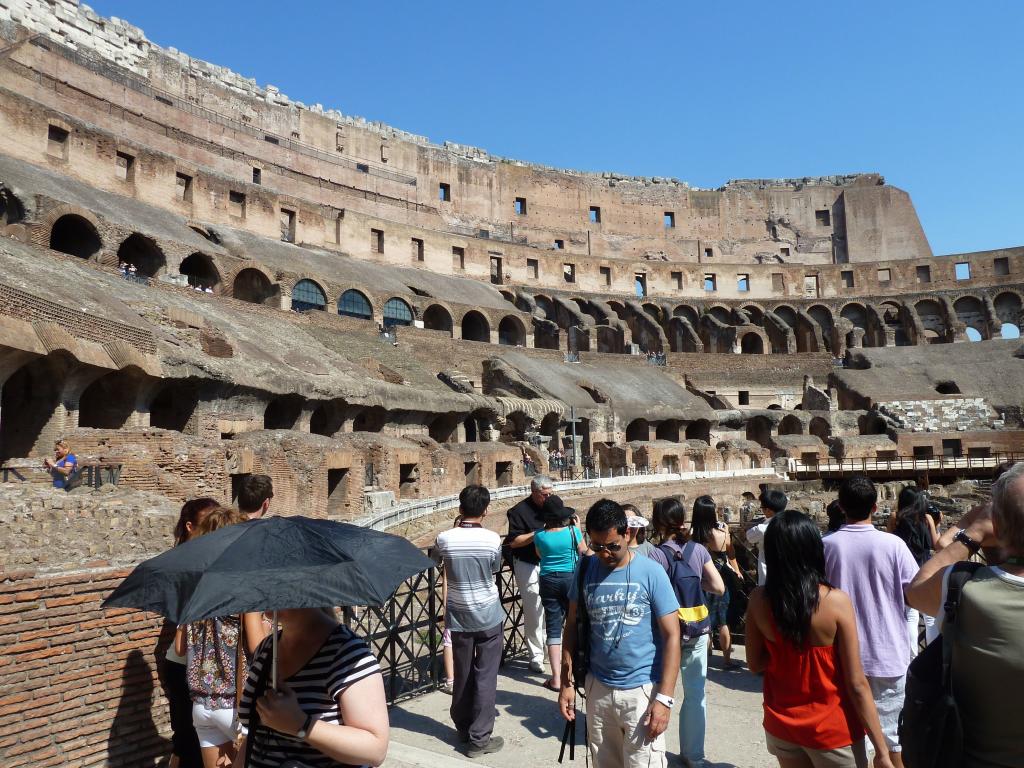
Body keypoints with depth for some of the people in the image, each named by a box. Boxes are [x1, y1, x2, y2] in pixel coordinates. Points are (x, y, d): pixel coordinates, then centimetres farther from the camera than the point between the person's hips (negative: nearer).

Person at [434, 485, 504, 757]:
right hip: (489, 616, -2)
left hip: (459, 618, 2)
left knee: (462, 675, 17)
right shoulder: (492, 538, -15)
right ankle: (479, 738, 11)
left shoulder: (445, 538, -12)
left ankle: (463, 729, 32)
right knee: (485, 677, 7)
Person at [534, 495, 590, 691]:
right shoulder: (573, 531, -12)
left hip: (548, 581, 0)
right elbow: (584, 551, 6)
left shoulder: (540, 535, -7)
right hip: (571, 578, 0)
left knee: (553, 627, 4)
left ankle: (556, 678, 3)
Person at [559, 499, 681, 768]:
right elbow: (572, 627, 7)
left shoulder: (651, 572, -12)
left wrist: (664, 698, -15)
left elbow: (671, 636, -10)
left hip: (642, 689, -4)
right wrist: (567, 682, 3)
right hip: (597, 687, 4)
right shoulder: (585, 570, -1)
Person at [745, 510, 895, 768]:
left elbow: (755, 664, 0)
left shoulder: (758, 600, -12)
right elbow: (857, 684, -16)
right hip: (832, 729, -3)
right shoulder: (836, 601, -20)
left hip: (780, 724, 3)